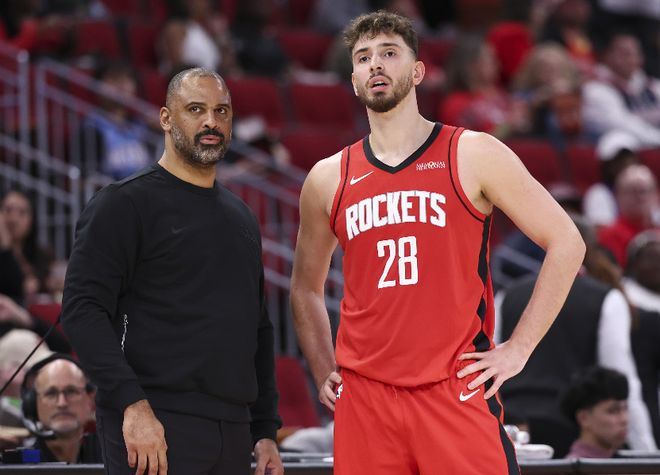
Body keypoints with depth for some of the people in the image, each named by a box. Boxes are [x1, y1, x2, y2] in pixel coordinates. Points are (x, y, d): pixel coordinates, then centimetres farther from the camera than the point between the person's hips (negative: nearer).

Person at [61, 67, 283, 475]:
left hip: (232, 433, 7)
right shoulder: (125, 204, -3)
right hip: (157, 426, -7)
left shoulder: (242, 218, 20)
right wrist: (132, 403, -22)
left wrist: (265, 431, 16)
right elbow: (82, 308, -12)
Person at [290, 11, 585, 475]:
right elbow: (306, 287, 24)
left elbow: (566, 242, 2)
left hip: (457, 390, -3)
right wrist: (324, 372, 10)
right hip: (364, 398, 3)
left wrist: (519, 348, -3)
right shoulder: (327, 180, 11)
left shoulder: (472, 155, 1)